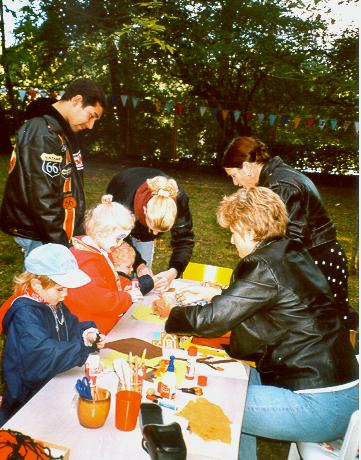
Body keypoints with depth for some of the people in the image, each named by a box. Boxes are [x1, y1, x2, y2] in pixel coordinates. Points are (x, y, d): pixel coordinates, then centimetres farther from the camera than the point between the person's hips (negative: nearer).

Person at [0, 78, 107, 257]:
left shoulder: (61, 131, 12)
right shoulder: (43, 134, -20)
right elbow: (43, 200, -24)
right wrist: (63, 248, -20)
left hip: (61, 233, 9)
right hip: (40, 238, -9)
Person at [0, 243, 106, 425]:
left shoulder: (53, 303, 4)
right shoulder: (25, 314, -23)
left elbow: (72, 327, 13)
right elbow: (43, 357, -32)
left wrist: (86, 334, -8)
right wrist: (84, 347, -25)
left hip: (57, 382, 8)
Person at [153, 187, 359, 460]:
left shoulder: (264, 266, -21)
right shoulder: (293, 253, 6)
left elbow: (211, 319, -18)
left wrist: (170, 312, -1)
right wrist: (215, 294, 20)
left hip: (321, 406, -9)